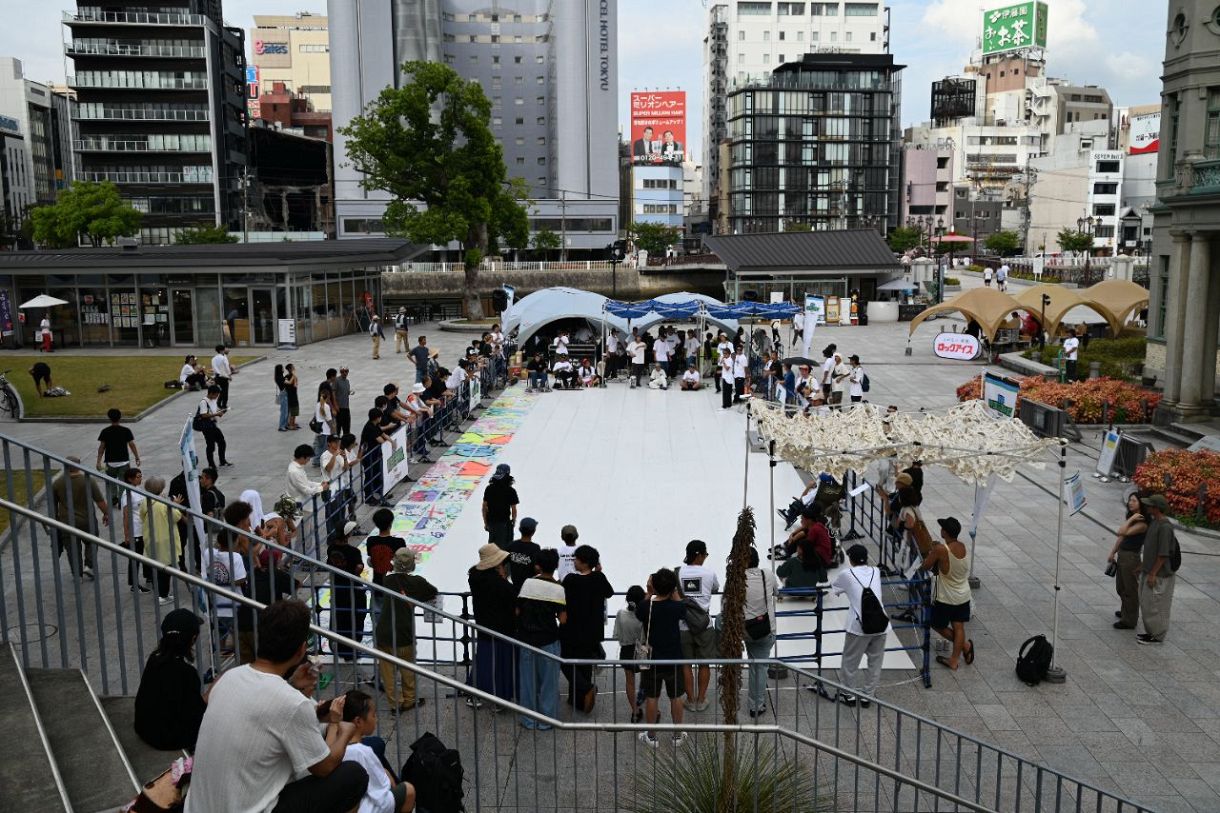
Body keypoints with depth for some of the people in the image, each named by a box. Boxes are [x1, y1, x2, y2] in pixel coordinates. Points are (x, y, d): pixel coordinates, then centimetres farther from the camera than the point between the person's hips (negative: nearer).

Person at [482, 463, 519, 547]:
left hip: (491, 522, 4)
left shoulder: (489, 488, -4)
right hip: (504, 523, -4)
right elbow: (514, 510, -10)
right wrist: (514, 521, 9)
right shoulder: (511, 491, -14)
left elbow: (484, 507, 1)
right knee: (504, 546, 7)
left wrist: (485, 523, 11)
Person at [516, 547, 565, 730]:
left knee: (527, 680, 13)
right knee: (548, 681, 11)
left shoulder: (527, 583, -5)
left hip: (526, 638, 2)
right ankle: (546, 720, 18)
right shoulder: (559, 589, -11)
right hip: (548, 640, -2)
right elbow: (563, 619, -12)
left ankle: (528, 720, 21)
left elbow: (517, 612, -3)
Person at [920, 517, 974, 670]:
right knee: (958, 627, 12)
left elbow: (925, 567, -13)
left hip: (946, 598, -6)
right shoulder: (964, 547, -5)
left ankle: (964, 645, 18)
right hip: (964, 596, 6)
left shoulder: (940, 550, -27)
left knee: (938, 625, 15)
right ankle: (954, 660, 18)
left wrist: (930, 556, 5)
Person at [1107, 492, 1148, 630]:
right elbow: (1121, 537, 14)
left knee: (1130, 590, 4)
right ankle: (1125, 612, 41)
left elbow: (1122, 532, -29)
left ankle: (1129, 621, 16)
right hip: (1122, 555, 9)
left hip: (1131, 558, -9)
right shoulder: (1131, 518, 8)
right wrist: (1112, 553, 16)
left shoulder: (1142, 523, -20)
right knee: (1120, 588, 22)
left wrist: (1131, 519, -22)